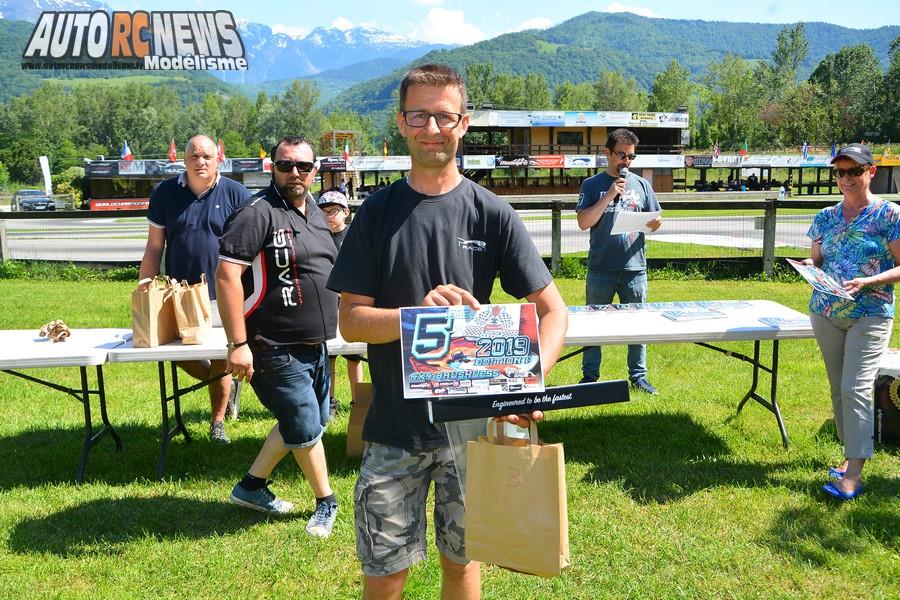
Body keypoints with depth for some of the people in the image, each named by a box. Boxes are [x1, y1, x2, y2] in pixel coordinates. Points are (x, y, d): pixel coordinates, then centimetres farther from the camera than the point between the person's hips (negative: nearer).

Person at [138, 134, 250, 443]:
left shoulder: (236, 194, -3)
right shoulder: (164, 193, 2)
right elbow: (153, 248, 6)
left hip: (222, 296, -2)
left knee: (220, 359, 5)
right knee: (180, 354, 9)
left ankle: (217, 423, 26)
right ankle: (227, 386, 37)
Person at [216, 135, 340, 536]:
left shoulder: (314, 213, 11)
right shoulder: (258, 212, -15)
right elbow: (227, 274, -22)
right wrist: (238, 344, -25)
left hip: (314, 345, 9)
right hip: (276, 350, -8)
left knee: (301, 423, 19)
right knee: (306, 428, 4)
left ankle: (252, 486, 35)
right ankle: (326, 503, 25)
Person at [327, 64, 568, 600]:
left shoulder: (492, 213, -3)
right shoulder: (378, 212, -1)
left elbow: (553, 311, -5)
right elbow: (351, 321, -5)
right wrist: (417, 315, -25)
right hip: (395, 427, 0)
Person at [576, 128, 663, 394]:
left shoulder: (641, 185, 9)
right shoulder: (592, 185, 2)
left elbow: (654, 221, 14)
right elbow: (584, 222, -8)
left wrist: (655, 223, -10)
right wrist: (609, 196, -14)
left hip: (635, 268, 2)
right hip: (601, 269, -2)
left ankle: (638, 376, 19)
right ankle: (590, 375, 18)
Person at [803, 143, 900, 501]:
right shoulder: (826, 217, 9)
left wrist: (867, 282, -21)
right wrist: (810, 268, -8)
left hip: (870, 316, -5)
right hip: (826, 313, 5)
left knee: (856, 389, -11)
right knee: (838, 388, 11)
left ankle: (854, 473, -8)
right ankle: (852, 453, 26)